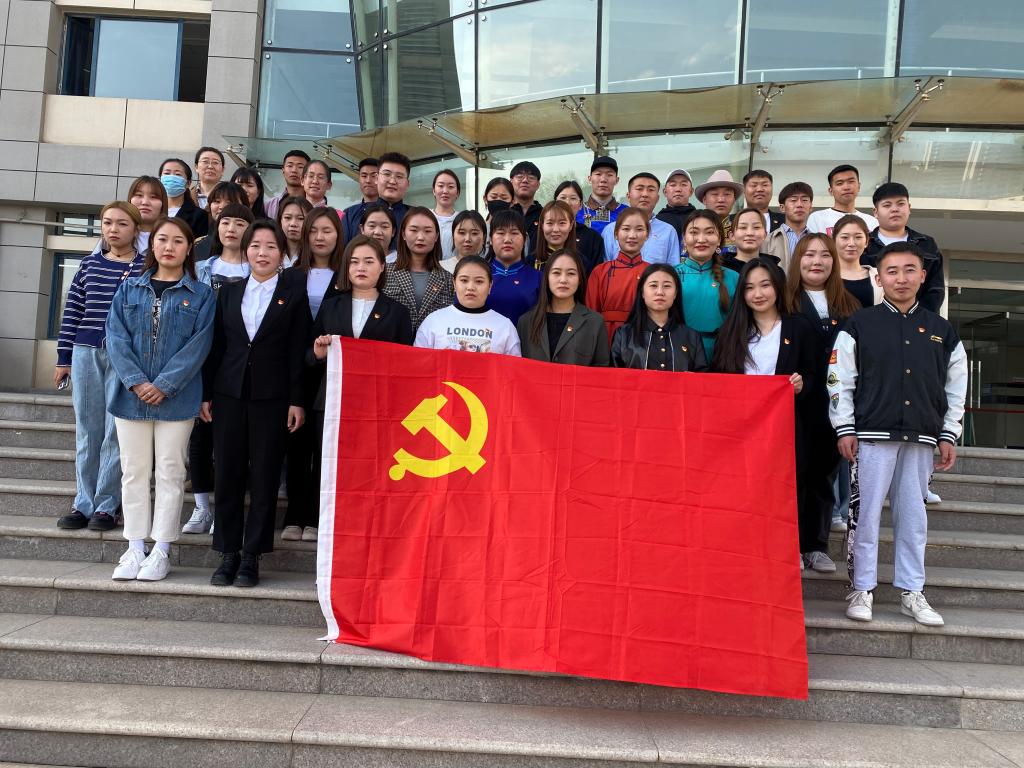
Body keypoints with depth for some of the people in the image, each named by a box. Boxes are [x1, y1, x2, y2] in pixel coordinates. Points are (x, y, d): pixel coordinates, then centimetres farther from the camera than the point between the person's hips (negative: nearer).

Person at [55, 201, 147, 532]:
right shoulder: (89, 265, 11)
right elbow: (72, 311, 12)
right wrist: (64, 357, 9)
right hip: (86, 354, 4)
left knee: (116, 432, 0)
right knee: (87, 431, 8)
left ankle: (106, 505, 10)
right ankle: (83, 503, 17)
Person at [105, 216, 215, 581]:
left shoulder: (201, 295, 2)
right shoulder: (130, 289, 8)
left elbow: (198, 345, -7)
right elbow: (116, 338, 0)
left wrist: (164, 385, -16)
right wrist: (135, 382, -14)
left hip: (176, 398, -2)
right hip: (131, 395, 3)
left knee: (170, 472, 3)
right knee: (134, 471, 8)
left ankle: (161, 552, 11)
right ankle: (135, 549, 18)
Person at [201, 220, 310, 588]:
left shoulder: (294, 294, 3)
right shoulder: (229, 291, 12)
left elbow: (297, 352, -1)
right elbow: (216, 345, 11)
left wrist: (296, 401, -6)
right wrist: (206, 393, 6)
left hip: (271, 398, -3)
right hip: (229, 394, 3)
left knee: (264, 478, 1)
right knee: (227, 475, 5)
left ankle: (251, 557, 10)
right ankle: (228, 554, 16)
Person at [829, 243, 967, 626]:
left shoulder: (941, 331, 11)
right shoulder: (860, 326, 2)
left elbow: (956, 387, 14)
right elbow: (840, 380, 0)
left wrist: (948, 436, 8)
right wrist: (845, 430, -5)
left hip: (921, 437, 3)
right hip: (873, 435, -3)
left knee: (913, 514, 8)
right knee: (866, 512, -1)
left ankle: (911, 591, 18)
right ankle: (861, 589, 10)